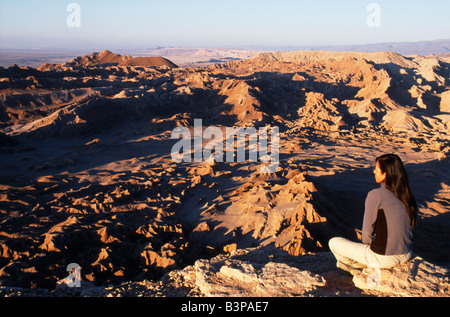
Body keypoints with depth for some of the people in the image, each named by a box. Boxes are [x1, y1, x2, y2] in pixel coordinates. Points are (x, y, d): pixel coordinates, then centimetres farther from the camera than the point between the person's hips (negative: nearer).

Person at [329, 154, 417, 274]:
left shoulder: (376, 195, -18)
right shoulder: (407, 194, 2)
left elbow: (367, 234, -12)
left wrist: (368, 242, 11)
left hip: (384, 258, -8)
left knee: (333, 242, 9)